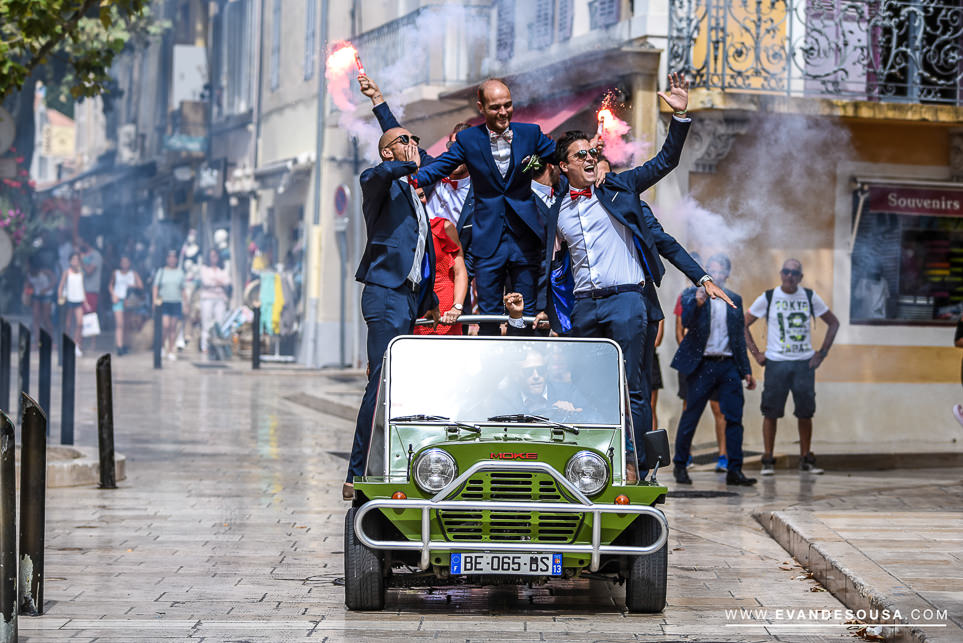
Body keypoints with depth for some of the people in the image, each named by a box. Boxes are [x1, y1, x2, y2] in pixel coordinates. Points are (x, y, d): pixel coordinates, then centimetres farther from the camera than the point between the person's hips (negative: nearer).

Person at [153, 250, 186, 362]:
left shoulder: (180, 272, 11)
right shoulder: (161, 271, 6)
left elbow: (182, 289, 13)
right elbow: (156, 286, 4)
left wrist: (184, 304, 8)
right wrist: (155, 299, -9)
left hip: (176, 302, 2)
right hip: (164, 302, -2)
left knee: (173, 327, 1)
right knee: (166, 326, -13)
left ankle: (171, 351, 6)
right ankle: (161, 346, 10)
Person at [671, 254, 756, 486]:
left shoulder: (734, 300, 15)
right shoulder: (692, 294, 3)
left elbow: (739, 337, 19)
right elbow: (686, 321, -15)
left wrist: (746, 370, 16)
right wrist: (697, 303, -33)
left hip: (728, 365, 4)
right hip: (702, 365, -4)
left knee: (734, 418, -3)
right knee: (690, 417, 1)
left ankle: (734, 470, -1)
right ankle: (680, 465, 13)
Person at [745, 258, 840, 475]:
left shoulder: (810, 297, 6)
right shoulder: (768, 298, 1)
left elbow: (833, 323, 15)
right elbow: (743, 324, 6)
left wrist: (822, 352, 6)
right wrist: (756, 353, -1)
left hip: (804, 362, 2)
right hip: (776, 362, -2)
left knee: (805, 412, 2)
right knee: (771, 412, -3)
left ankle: (806, 460, 11)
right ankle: (767, 461, 3)